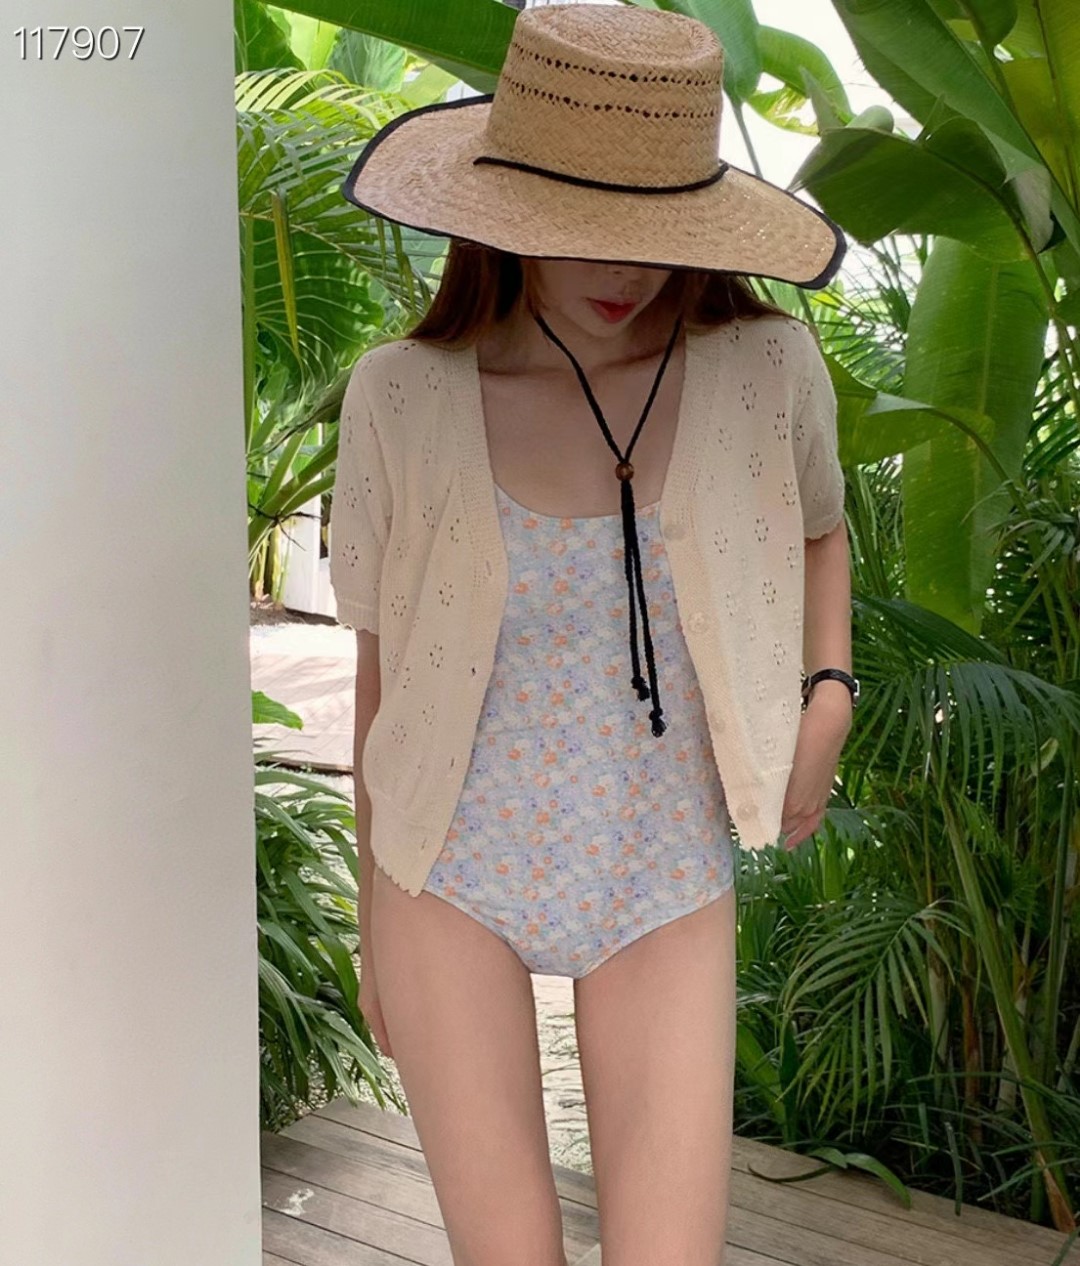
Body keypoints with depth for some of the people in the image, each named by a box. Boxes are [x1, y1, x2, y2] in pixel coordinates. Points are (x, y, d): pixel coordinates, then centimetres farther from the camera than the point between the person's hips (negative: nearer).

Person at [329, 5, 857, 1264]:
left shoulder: (765, 370, -11)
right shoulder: (401, 396, -13)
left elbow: (819, 531, 13)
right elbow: (385, 668, 0)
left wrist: (828, 698, -6)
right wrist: (375, 916, 8)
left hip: (665, 886, 1)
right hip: (455, 875, 0)